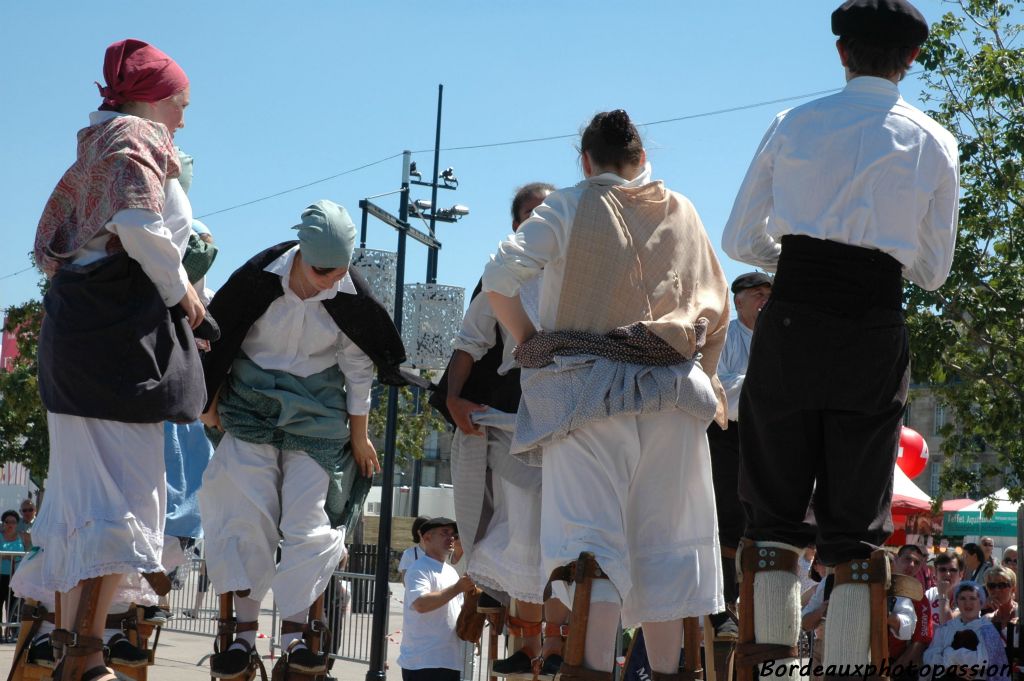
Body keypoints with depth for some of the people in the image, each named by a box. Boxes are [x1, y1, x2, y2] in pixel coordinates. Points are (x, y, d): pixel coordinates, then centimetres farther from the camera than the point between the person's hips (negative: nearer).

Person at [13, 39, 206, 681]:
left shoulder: (92, 150, 24)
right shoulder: (141, 137, -3)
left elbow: (49, 246, 23)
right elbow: (139, 223, -20)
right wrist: (180, 291, -9)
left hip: (73, 315, 9)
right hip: (123, 326, -9)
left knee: (84, 490, 11)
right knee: (124, 490, -10)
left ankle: (55, 629, 13)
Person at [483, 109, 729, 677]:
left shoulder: (569, 208, 2)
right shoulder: (682, 214, 15)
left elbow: (498, 278, -8)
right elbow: (717, 305, 19)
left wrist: (527, 343, 5)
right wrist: (703, 379, 27)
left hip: (585, 388, -3)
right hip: (669, 393, 3)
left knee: (589, 532, -9)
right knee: (662, 538, 10)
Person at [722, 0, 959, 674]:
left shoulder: (792, 124, 6)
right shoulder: (933, 144, 5)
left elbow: (740, 240, 9)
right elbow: (933, 271, 10)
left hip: (791, 322, 0)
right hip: (875, 331, 0)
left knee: (775, 517, 7)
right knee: (856, 530, 5)